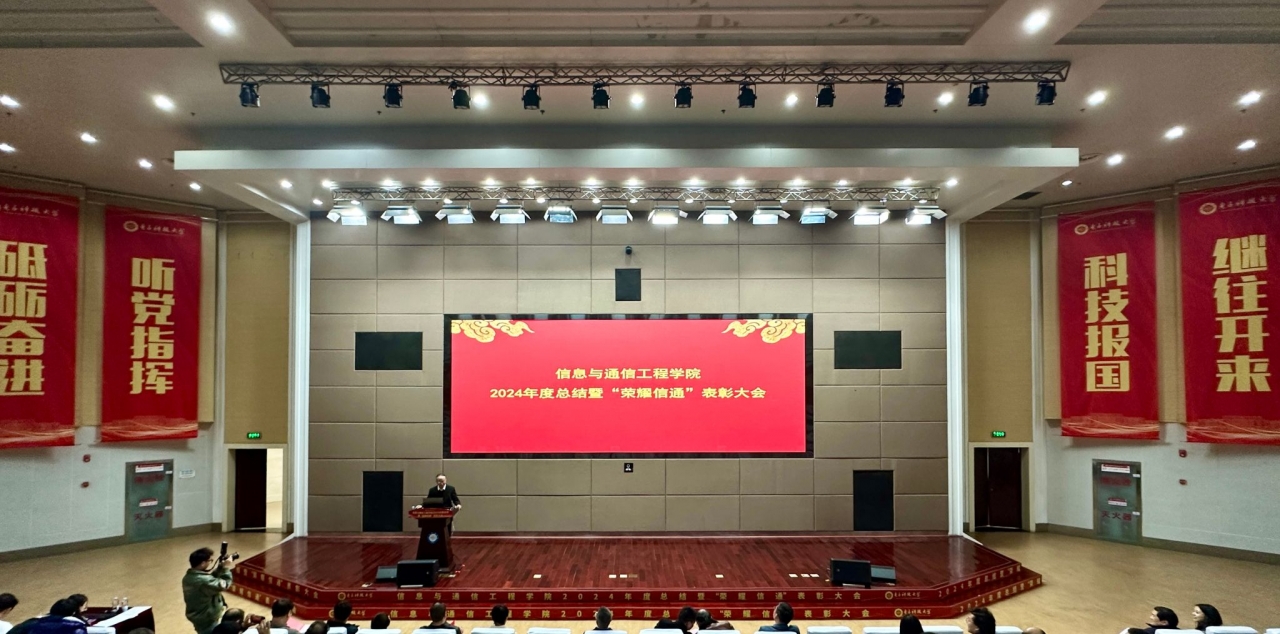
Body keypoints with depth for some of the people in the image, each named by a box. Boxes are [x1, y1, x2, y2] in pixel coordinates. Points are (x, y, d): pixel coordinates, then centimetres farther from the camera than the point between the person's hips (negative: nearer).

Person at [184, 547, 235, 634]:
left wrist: (220, 568, -6)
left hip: (198, 618, 10)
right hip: (208, 621, -10)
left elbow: (211, 579, 7)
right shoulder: (203, 581, -34)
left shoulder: (188, 577, -1)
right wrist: (226, 568, -16)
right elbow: (223, 585, -27)